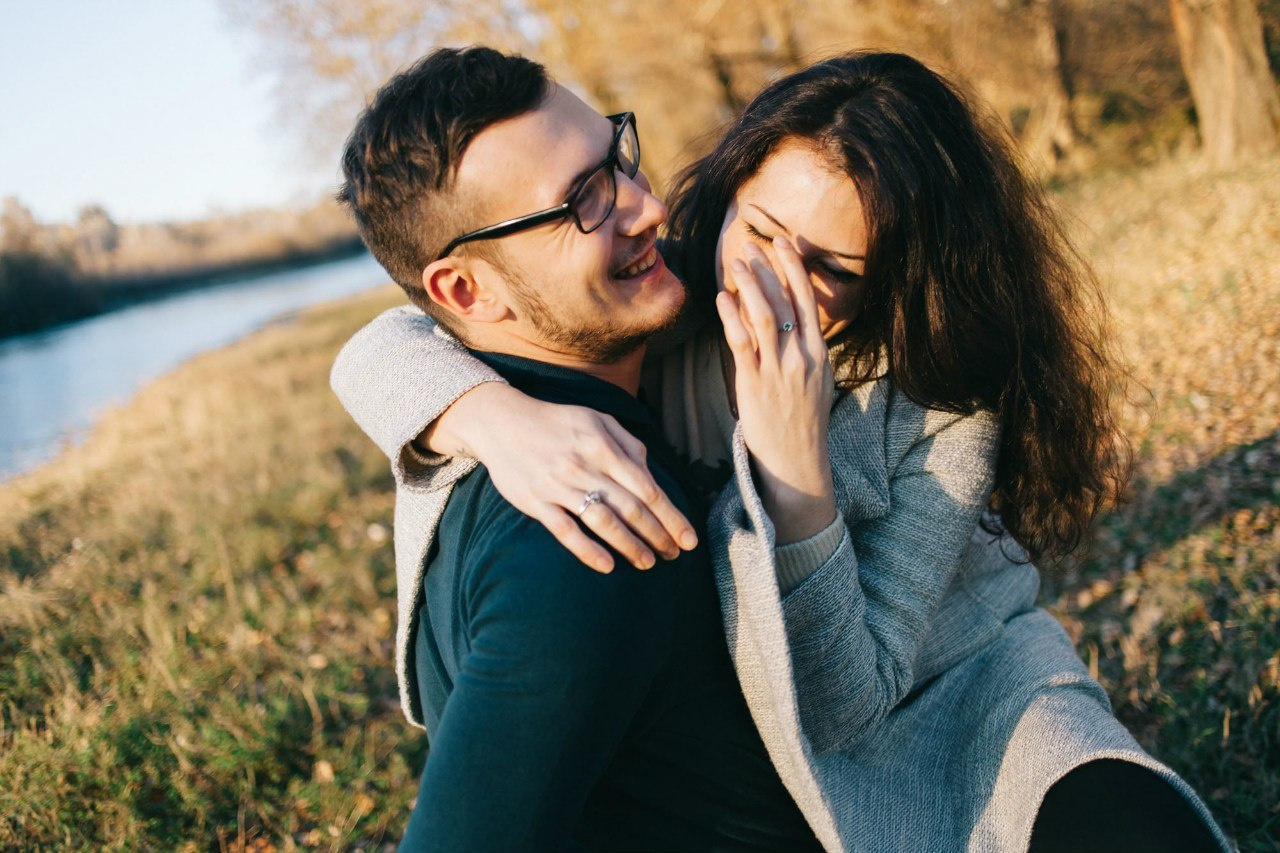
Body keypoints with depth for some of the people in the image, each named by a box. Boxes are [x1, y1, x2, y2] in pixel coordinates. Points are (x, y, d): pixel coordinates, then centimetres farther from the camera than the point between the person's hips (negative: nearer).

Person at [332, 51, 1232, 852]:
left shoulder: (944, 410, -23)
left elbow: (839, 708, -25)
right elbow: (379, 348, -18)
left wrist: (798, 472, -39)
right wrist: (500, 414, -40)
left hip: (946, 689, -4)